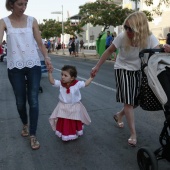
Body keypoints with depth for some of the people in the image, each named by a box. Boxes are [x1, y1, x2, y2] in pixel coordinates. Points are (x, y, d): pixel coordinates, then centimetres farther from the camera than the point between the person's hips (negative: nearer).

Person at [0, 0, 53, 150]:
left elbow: (40, 42, 6)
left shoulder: (32, 21, 5)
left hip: (33, 65, 1)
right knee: (20, 101, 10)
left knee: (33, 100, -1)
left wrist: (47, 57, -8)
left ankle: (33, 135, 8)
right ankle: (25, 124, 39)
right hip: (15, 66, 0)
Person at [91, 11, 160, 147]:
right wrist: (97, 67, -6)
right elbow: (109, 51, -10)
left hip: (139, 71, 3)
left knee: (137, 101, 11)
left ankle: (119, 115, 40)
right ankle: (133, 134, 1)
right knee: (128, 102, -8)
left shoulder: (150, 38, -20)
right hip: (123, 70, -3)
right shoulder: (122, 37, -23)